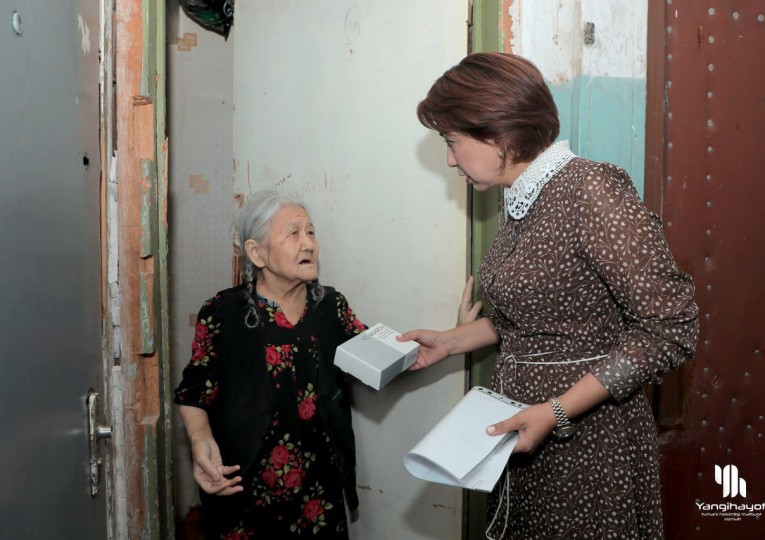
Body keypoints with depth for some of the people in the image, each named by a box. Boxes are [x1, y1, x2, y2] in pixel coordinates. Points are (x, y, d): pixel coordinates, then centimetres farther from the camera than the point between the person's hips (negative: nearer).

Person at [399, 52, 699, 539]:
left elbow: (670, 327, -20)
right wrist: (451, 342, 14)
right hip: (521, 431, 7)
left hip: (585, 438, -7)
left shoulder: (590, 192, -18)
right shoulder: (523, 202, 7)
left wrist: (556, 412, -21)